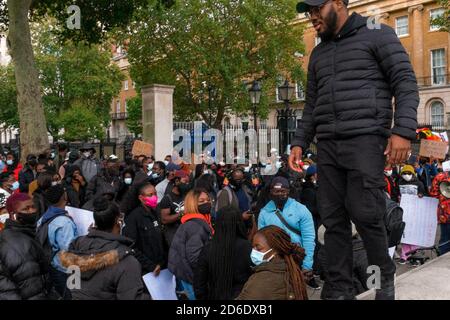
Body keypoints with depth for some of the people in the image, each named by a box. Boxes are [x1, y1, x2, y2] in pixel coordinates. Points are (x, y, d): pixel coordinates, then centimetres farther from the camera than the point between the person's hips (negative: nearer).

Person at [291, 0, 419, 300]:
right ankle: (340, 289, 12)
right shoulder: (318, 54, 23)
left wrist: (403, 130, -15)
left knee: (365, 214, -8)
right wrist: (299, 142, 12)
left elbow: (406, 82, -2)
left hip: (365, 140, -5)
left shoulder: (377, 35, 6)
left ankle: (384, 279, 16)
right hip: (327, 145, 6)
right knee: (333, 219, 3)